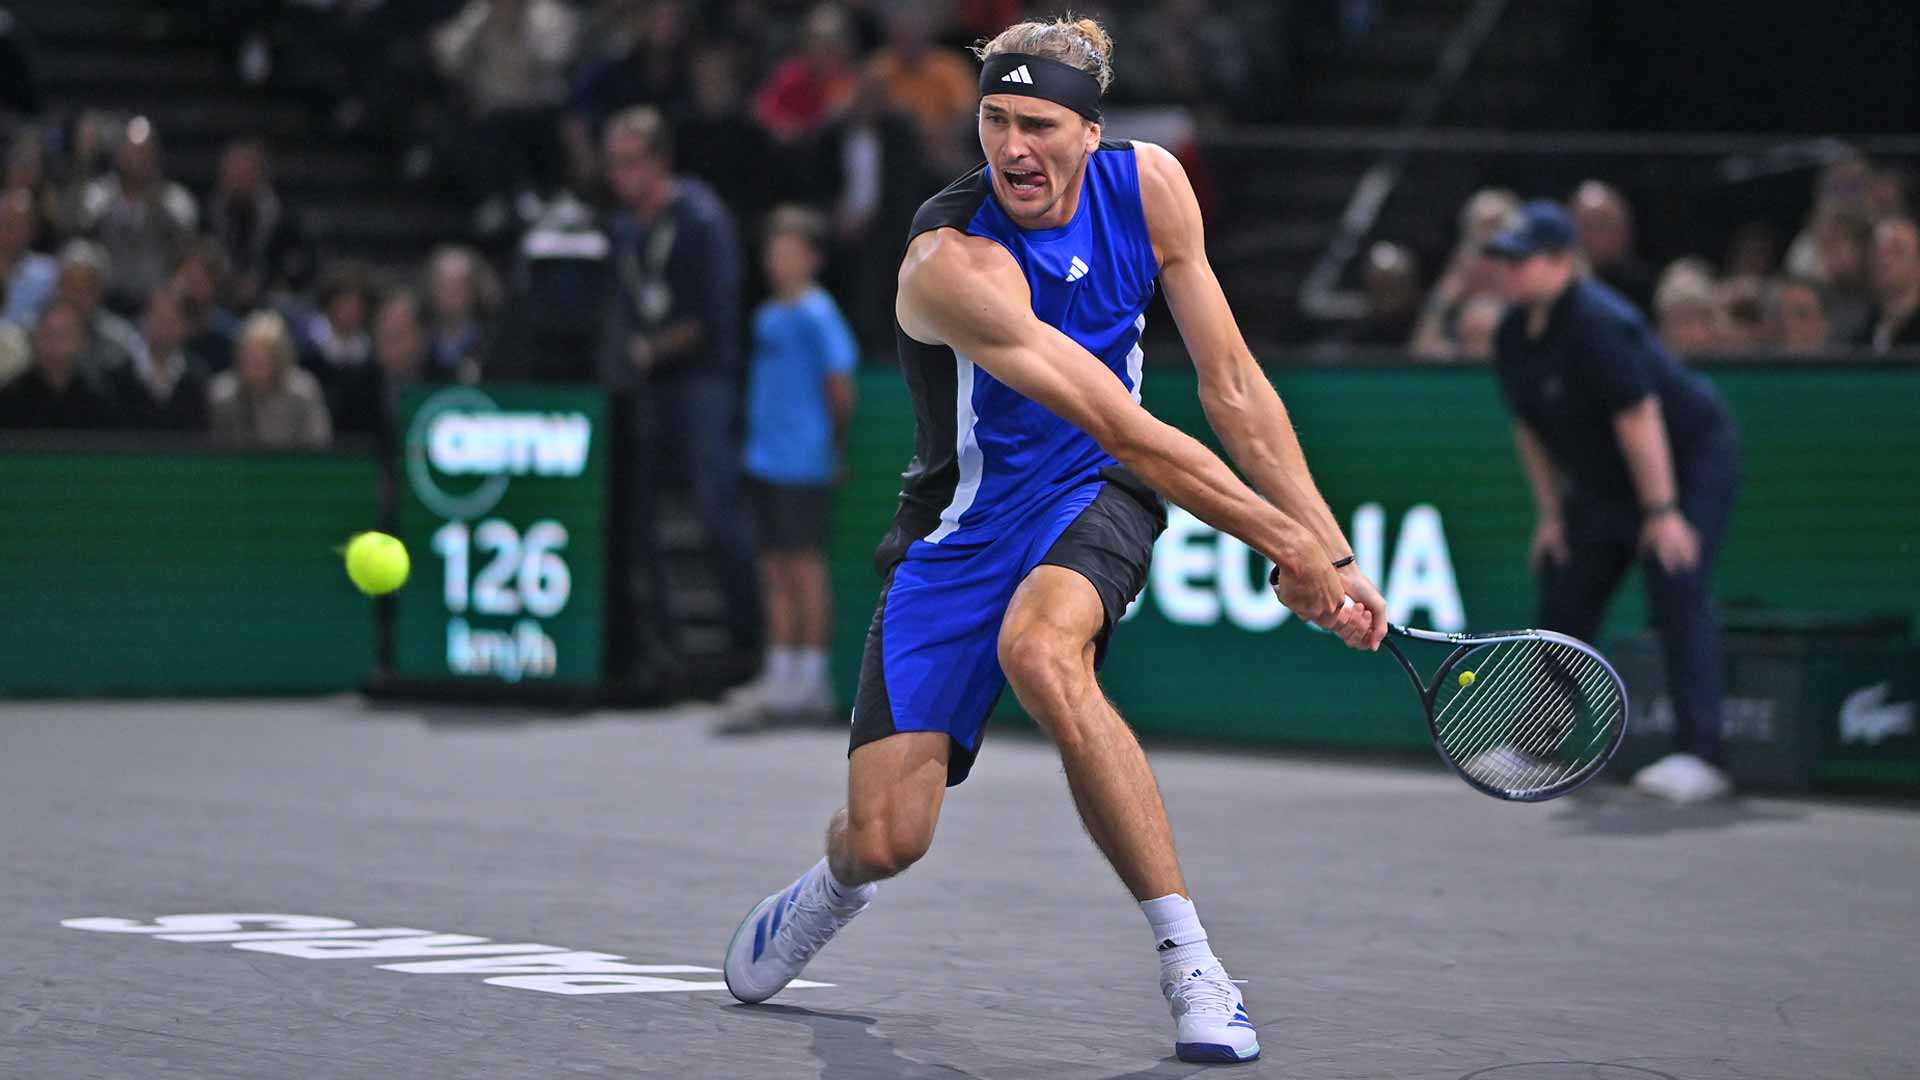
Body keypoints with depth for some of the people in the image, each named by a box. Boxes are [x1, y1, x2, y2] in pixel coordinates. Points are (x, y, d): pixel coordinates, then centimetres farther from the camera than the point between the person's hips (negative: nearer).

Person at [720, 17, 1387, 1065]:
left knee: (1040, 648, -36)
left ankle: (1194, 972, -29)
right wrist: (1285, 543, -26)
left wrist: (1330, 555, -8)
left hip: (1095, 503, 2)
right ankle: (837, 885, 34)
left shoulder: (1148, 185, -10)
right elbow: (1124, 430, -28)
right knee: (886, 838, -10)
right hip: (965, 525, -2)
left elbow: (1233, 387, -3)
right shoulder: (951, 261, -27)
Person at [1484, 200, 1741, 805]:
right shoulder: (1513, 336, 0)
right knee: (1564, 598, 9)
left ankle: (1699, 756, -26)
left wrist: (1662, 511, -27)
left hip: (1690, 457, -9)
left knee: (1678, 591, -21)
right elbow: (1529, 428, 10)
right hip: (1602, 482, 9)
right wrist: (1552, 514, 8)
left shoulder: (1598, 324, -27)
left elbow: (1638, 418, -28)